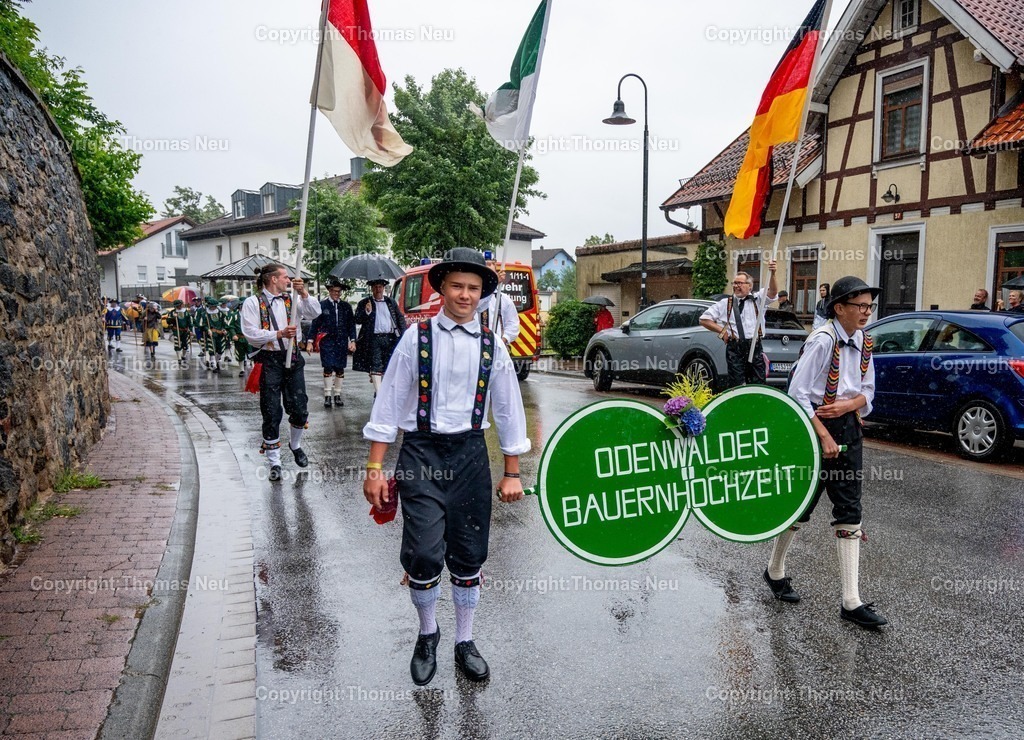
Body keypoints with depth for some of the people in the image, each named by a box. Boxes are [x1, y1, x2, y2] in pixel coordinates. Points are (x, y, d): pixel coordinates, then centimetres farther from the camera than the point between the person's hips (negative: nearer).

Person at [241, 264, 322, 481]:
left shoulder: (290, 300, 9)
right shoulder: (253, 303, -3)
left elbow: (315, 312, -3)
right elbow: (250, 334, -11)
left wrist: (303, 293, -15)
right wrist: (279, 334, -20)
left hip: (292, 358, 4)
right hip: (269, 360, -4)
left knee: (299, 409, 8)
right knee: (271, 413, 2)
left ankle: (296, 445, 36)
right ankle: (274, 461, 13)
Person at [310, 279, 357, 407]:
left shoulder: (346, 306, 8)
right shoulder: (322, 305, 0)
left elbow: (351, 324, 10)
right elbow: (315, 323, 1)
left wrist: (352, 340, 2)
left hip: (342, 342, 3)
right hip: (327, 341, -3)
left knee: (340, 369, 6)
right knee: (328, 368, -6)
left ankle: (337, 395, 16)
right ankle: (327, 395, 1)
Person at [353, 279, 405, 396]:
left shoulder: (391, 303, 15)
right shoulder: (364, 303, 7)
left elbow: (400, 318, 16)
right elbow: (357, 320, 0)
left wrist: (403, 335, 4)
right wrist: (366, 312, -18)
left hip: (390, 338, 3)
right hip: (374, 339, -3)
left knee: (388, 366, 8)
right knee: (375, 366, -8)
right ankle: (378, 393, -11)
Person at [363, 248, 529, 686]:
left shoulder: (492, 346, 3)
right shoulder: (417, 337, -3)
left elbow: (509, 410, 8)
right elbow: (388, 403, -2)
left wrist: (512, 474, 9)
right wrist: (374, 469, -4)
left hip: (469, 453, 2)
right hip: (421, 453, -2)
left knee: (469, 555, 9)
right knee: (424, 555, -9)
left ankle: (464, 643, 31)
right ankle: (427, 635, 21)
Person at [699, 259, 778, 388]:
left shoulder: (757, 299, 12)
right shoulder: (725, 304, 12)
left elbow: (772, 293, -8)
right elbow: (704, 319, 13)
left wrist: (772, 274, -25)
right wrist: (721, 330, 2)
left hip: (755, 348, 1)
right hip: (734, 349, 0)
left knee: (758, 384, 2)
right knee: (736, 385, -1)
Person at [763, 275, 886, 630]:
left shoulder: (863, 343, 7)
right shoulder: (823, 340, -15)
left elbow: (867, 393, 11)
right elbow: (798, 394, -18)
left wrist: (847, 405, -12)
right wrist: (824, 436, -19)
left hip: (849, 427, 7)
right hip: (814, 425, -7)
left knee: (849, 511, 4)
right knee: (800, 505, 7)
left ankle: (851, 602, 8)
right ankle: (775, 571, 32)